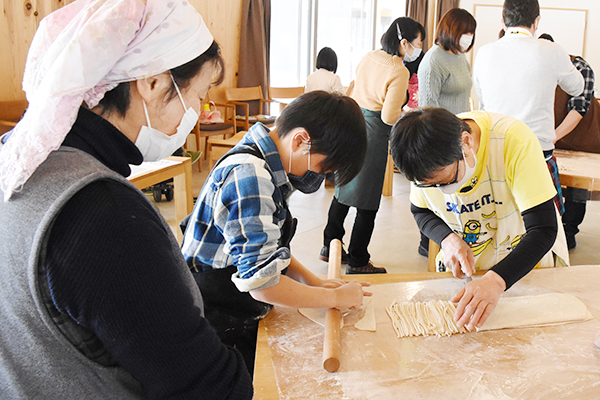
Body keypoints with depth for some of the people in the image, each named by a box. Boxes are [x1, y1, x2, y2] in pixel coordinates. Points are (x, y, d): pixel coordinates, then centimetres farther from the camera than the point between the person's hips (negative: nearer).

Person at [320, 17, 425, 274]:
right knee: (367, 201, 2)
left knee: (344, 189, 19)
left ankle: (330, 246, 30)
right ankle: (357, 263, 11)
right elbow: (390, 116, -19)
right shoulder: (399, 72, -16)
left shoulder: (368, 59, 8)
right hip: (372, 135, -8)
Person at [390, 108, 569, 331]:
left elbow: (544, 229, -30)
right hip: (462, 270, 2)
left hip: (527, 265, -1)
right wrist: (448, 239, -20)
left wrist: (496, 280, -44)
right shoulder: (427, 157, -18)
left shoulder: (515, 141, -29)